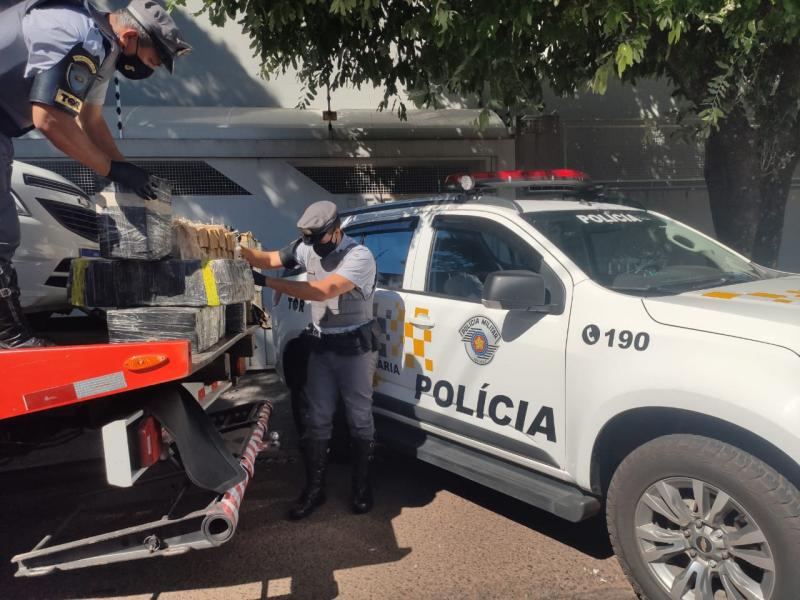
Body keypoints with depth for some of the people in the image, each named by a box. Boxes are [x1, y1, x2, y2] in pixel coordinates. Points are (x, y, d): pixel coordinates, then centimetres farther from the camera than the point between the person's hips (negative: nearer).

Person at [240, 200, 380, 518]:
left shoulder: (359, 256, -20)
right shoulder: (306, 248, 3)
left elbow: (323, 291, -31)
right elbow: (267, 259, 4)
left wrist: (267, 282, -31)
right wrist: (240, 248, -18)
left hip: (355, 348, -5)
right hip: (321, 346, 5)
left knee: (359, 418, 6)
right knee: (317, 419, 8)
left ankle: (361, 486, 23)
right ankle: (314, 489, 20)